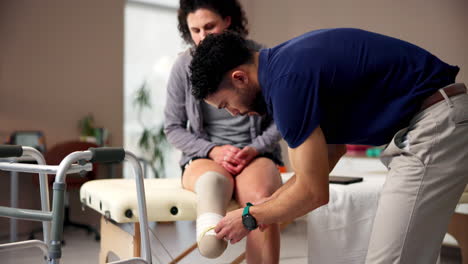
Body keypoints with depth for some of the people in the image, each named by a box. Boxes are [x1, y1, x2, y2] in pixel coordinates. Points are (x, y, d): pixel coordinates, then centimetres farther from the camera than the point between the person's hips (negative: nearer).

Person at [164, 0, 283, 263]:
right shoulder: (184, 66, 2)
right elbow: (173, 127, 8)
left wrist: (254, 148, -12)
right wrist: (213, 151, -9)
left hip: (256, 155, 0)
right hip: (205, 156, 1)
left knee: (261, 197, -36)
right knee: (213, 180, -38)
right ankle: (210, 230, -68)